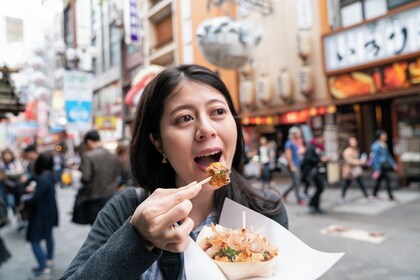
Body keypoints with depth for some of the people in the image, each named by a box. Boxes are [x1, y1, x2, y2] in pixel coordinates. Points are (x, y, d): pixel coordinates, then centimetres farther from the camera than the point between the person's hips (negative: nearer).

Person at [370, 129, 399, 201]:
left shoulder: (384, 145, 11)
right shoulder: (376, 146, -17)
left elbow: (388, 156, 19)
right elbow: (375, 158, -19)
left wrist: (393, 164, 18)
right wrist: (377, 169, -21)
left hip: (383, 166, 9)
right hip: (379, 166, -9)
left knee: (379, 180, 14)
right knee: (388, 180, -9)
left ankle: (374, 195, 25)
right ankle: (391, 196, -4)